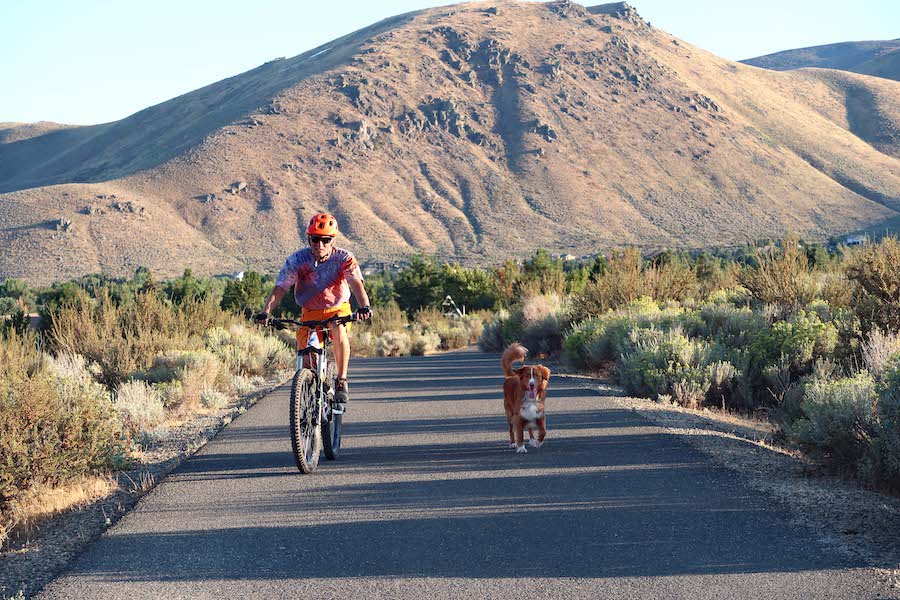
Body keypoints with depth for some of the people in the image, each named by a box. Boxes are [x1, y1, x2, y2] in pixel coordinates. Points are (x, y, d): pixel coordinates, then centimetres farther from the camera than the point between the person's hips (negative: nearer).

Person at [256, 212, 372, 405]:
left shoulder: (344, 258, -19)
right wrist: (266, 313, -39)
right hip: (310, 313, 2)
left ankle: (342, 382, -22)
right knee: (306, 358, -10)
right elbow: (279, 288, -23)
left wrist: (364, 307, -52)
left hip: (338, 310, -2)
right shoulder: (297, 260, -18)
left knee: (339, 330, -34)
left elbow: (356, 284, -32)